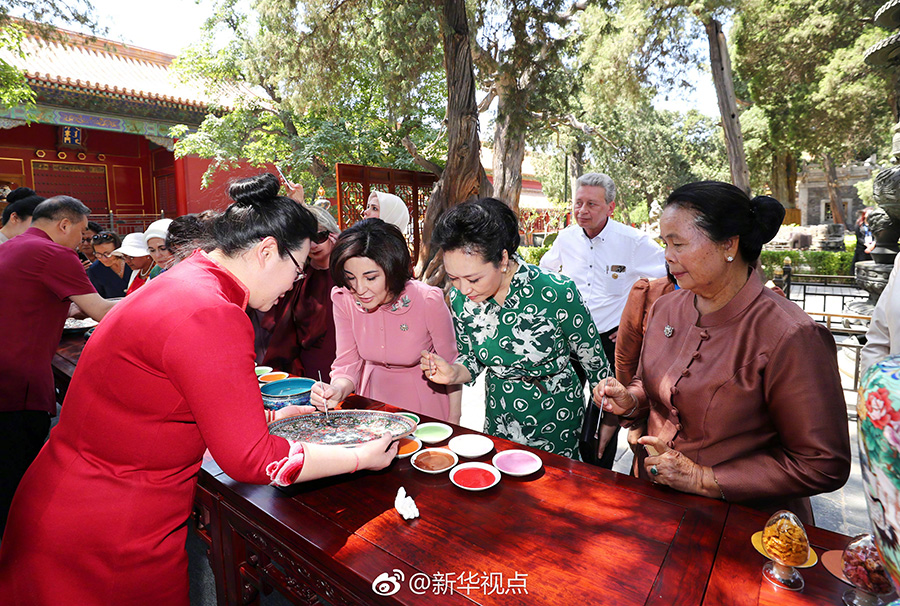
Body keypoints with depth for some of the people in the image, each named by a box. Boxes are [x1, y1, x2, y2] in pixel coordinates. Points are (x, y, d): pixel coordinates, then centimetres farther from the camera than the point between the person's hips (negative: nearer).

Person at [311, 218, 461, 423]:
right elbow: (347, 364, -5)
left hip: (425, 402, -2)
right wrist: (338, 389, -26)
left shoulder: (428, 301, -23)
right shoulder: (343, 299, -14)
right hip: (374, 395, 3)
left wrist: (453, 424, -8)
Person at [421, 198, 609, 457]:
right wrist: (454, 373, -21)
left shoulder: (557, 292, -27)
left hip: (556, 416, -3)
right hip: (499, 415, 4)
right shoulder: (459, 298, -15)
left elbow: (595, 362, -12)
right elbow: (472, 358, 2)